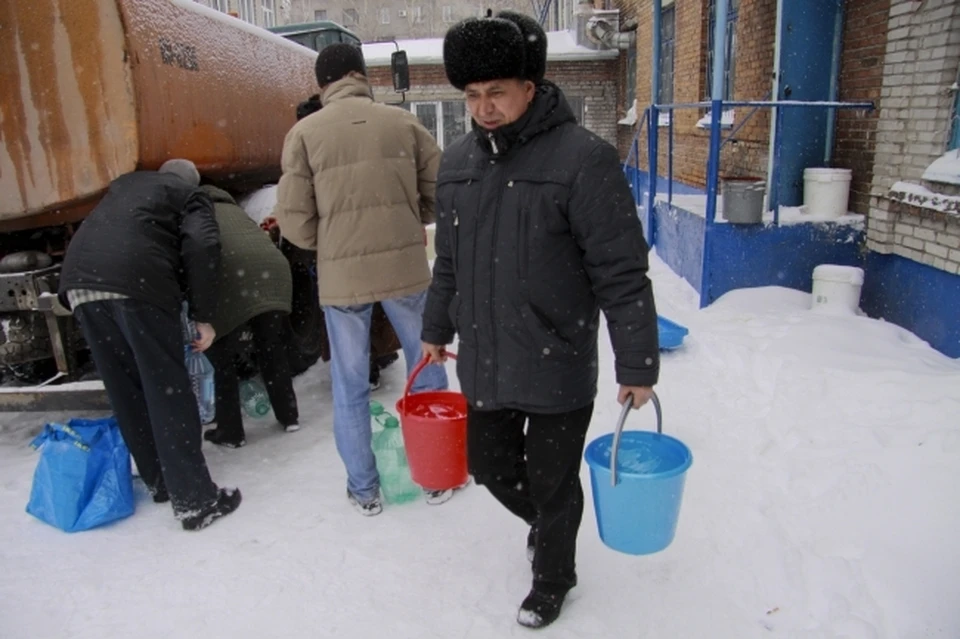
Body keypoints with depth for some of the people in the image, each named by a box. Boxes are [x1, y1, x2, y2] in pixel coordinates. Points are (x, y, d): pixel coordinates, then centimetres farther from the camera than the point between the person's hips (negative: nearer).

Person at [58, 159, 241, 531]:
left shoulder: (125, 184, 35)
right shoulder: (190, 196, 16)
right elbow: (201, 246, 0)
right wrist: (204, 315, -1)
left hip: (79, 280, 6)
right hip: (137, 283, -6)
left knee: (125, 392, 13)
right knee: (167, 391, -3)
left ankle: (160, 482, 24)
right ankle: (195, 500, 0)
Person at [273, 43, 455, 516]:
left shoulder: (304, 132, -2)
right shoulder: (402, 122, 1)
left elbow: (293, 218, -5)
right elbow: (441, 193, 3)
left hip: (341, 275, 0)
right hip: (405, 265, 1)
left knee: (350, 383, 13)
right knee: (426, 369, 16)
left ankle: (363, 489, 24)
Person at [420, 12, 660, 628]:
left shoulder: (583, 158, -16)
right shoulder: (457, 161, 5)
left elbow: (623, 274, -14)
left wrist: (637, 364, -11)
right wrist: (438, 328, 23)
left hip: (559, 370, -5)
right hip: (483, 365, 6)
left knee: (553, 484, 12)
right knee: (490, 465, 20)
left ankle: (553, 579, 41)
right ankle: (544, 522, 53)